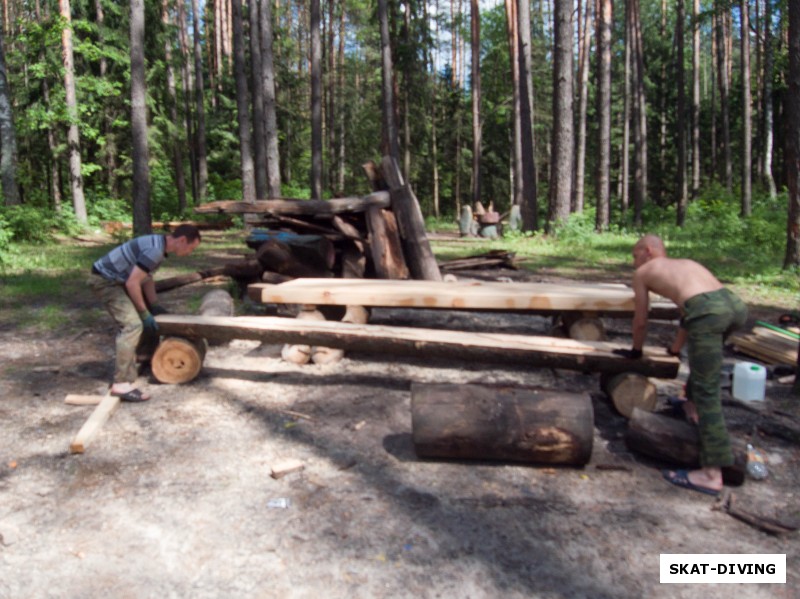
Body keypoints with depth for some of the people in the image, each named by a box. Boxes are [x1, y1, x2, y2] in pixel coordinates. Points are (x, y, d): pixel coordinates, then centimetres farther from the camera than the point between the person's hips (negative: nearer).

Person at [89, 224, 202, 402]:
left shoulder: (158, 244, 7)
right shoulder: (155, 250, -25)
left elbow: (147, 278, 17)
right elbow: (132, 283, -26)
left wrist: (155, 306, 15)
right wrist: (145, 314, -17)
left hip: (114, 279, 11)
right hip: (104, 281, -11)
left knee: (131, 321, 23)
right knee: (133, 324, -20)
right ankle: (122, 384, -22)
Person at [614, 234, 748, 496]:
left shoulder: (643, 272, 22)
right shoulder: (686, 263, 38)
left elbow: (641, 321, 26)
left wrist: (636, 351, 45)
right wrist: (676, 348, 60)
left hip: (709, 310, -7)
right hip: (735, 303, 7)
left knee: (707, 392, -3)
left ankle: (712, 474, -2)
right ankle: (693, 407, 45)